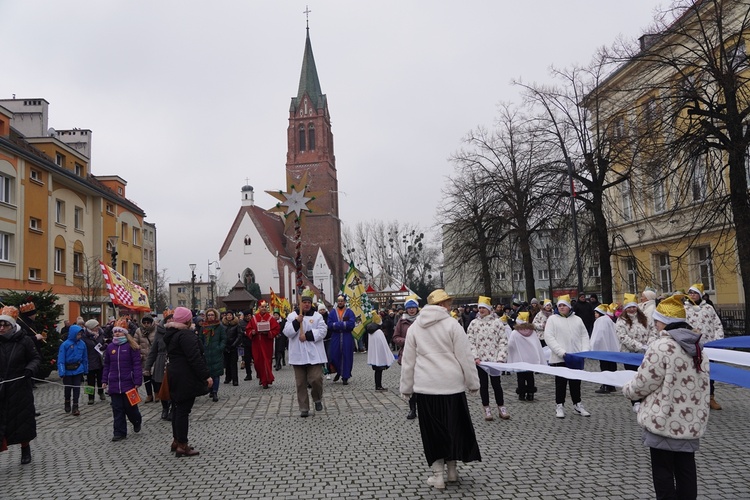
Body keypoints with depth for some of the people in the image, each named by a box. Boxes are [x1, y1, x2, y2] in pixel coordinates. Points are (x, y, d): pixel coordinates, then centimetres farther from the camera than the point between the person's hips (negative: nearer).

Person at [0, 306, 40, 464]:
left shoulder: (24, 340, -7)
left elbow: (36, 358, 1)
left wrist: (30, 368, -17)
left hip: (20, 389, -1)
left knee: (22, 420, 13)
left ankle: (25, 449, 34)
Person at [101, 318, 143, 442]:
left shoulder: (131, 346, -6)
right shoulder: (110, 347, 8)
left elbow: (137, 364, -8)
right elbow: (106, 365, 15)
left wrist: (137, 381, -12)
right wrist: (104, 380, 10)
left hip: (128, 383, -4)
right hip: (114, 384, 4)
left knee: (130, 407, 5)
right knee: (117, 409, 5)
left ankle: (137, 421, 35)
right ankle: (119, 432, 12)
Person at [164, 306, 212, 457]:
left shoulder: (171, 334, 11)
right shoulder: (186, 335, -20)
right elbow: (195, 358, -24)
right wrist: (206, 376, -23)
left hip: (175, 375, 10)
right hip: (186, 378, -10)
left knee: (178, 408, 18)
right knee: (183, 410, -4)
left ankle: (176, 441, 28)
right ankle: (182, 446, 1)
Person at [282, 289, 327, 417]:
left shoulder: (317, 316, 5)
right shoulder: (292, 316, 6)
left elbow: (322, 331, -6)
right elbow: (287, 333, -3)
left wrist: (307, 335, -16)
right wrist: (297, 322, -17)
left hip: (314, 355, -1)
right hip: (298, 355, 1)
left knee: (316, 379, -9)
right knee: (300, 383, 5)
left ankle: (317, 399, 20)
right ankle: (304, 408, 15)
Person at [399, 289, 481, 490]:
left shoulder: (414, 327, 4)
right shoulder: (452, 324, -7)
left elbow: (408, 360, 7)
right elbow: (465, 357, -7)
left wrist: (406, 387, 14)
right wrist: (473, 383, 2)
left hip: (425, 385, 2)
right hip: (451, 383, -2)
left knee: (433, 428, 8)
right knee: (453, 425, 14)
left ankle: (438, 474, 12)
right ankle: (452, 469, 25)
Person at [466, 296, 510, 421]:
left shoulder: (497, 322, -1)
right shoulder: (473, 323, 2)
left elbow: (503, 341, -3)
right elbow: (470, 342, 0)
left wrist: (500, 358, -11)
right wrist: (475, 357, -11)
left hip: (494, 359, -1)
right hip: (479, 360, 1)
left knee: (496, 383, 6)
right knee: (483, 385, 9)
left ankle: (501, 408, 20)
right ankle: (487, 409, 19)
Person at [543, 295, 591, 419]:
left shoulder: (577, 319, 12)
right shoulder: (552, 319, -1)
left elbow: (584, 336, 10)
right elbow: (549, 337, -10)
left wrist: (585, 350, -7)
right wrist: (561, 352, -19)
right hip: (559, 358, -3)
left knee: (576, 382, 13)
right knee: (561, 383, 5)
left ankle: (577, 405, 26)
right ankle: (560, 406, 15)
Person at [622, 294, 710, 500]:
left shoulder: (661, 346, -19)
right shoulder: (697, 347, 7)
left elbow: (643, 384, -15)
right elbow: (696, 384, 14)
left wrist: (627, 390, 5)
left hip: (664, 421, -7)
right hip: (691, 422, 7)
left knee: (663, 471, 5)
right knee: (686, 469, 15)